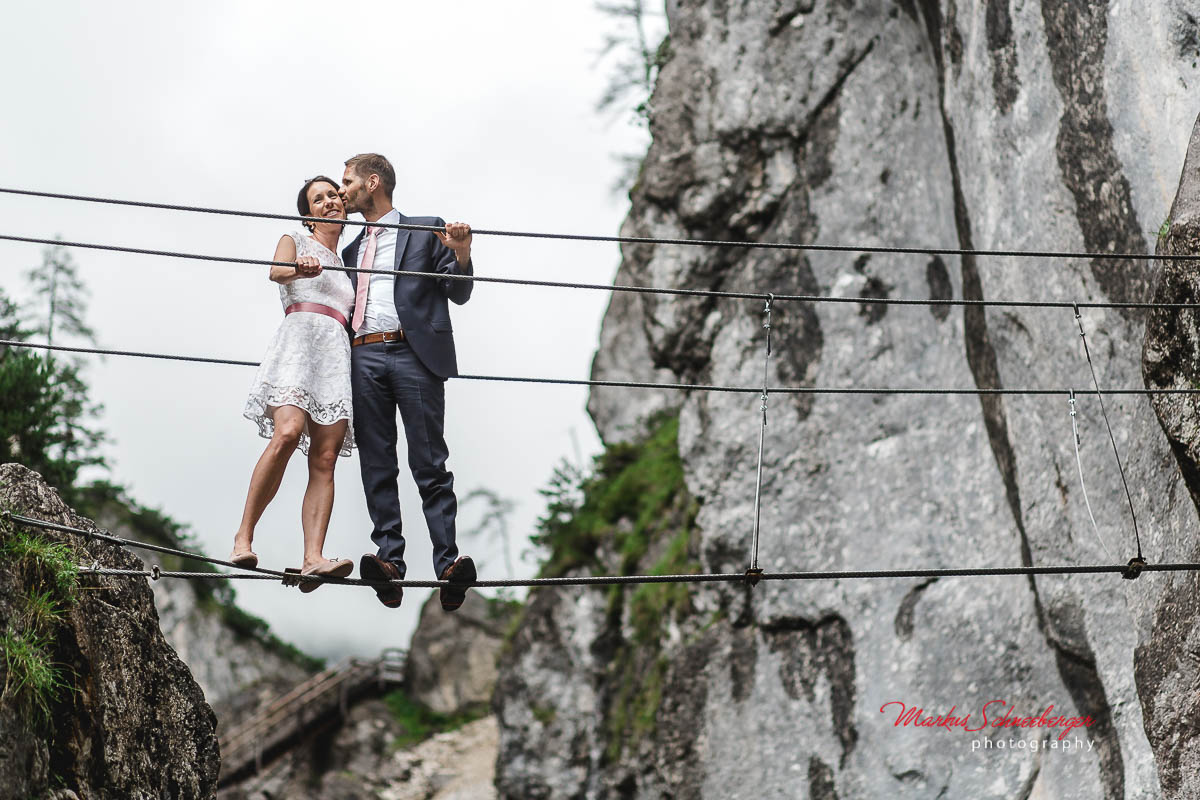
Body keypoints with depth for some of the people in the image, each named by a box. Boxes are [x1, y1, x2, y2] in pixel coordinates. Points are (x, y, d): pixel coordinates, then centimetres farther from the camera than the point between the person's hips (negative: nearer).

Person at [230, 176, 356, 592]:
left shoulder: (347, 264, 33)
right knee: (287, 433, -28)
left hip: (338, 353, 5)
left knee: (325, 459, -11)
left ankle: (313, 558, -23)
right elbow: (277, 271, -5)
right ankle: (243, 538, -22)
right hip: (299, 339, -5)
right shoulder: (295, 241, 18)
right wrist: (300, 269, -28)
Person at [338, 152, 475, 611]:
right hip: (363, 358, 5)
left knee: (429, 465, -8)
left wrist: (461, 255, -10)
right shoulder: (350, 250, 27)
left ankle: (448, 564, -13)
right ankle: (389, 561, -7)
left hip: (414, 354, -5)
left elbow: (458, 295, 8)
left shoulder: (425, 231, 13)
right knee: (376, 466, -4)